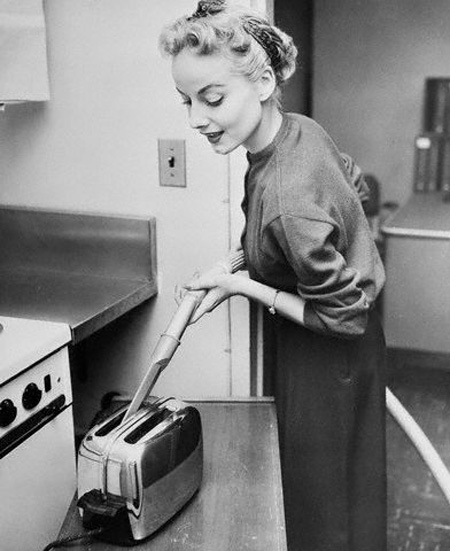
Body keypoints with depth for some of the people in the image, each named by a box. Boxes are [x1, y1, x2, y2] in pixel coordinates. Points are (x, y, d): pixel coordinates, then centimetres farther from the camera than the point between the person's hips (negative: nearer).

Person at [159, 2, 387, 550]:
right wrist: (242, 255, 2)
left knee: (324, 502, 15)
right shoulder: (301, 128, -10)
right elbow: (354, 185, 8)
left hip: (327, 361, -8)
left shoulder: (286, 203, -37)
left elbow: (344, 315, -27)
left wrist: (240, 284, -19)